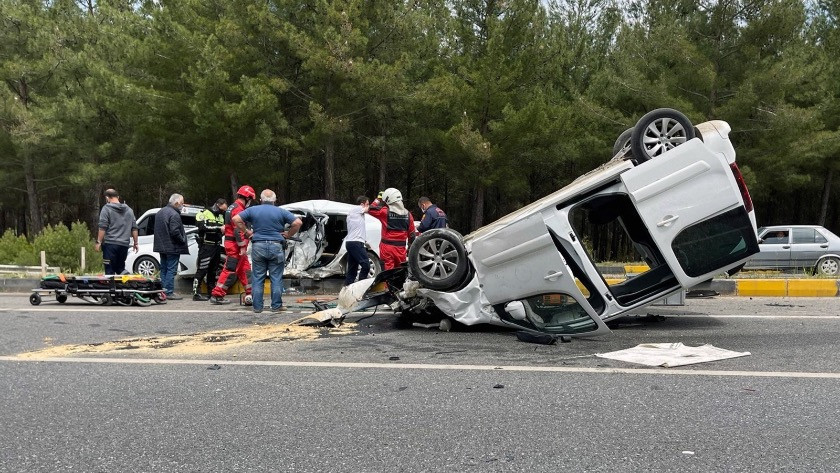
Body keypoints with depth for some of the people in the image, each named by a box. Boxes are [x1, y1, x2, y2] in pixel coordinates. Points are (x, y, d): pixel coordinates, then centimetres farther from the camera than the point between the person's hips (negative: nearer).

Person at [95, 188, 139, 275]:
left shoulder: (106, 209, -3)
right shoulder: (129, 210, 14)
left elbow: (102, 228, -10)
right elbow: (134, 228, 13)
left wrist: (99, 242, -7)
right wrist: (135, 243, 16)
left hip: (110, 244, -5)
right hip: (124, 244, 5)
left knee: (110, 271, -2)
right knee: (120, 267, 17)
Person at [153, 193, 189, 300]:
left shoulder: (160, 212, 14)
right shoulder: (174, 215, -18)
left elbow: (157, 229, 21)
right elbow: (175, 231, -25)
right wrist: (183, 240, -11)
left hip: (162, 246, 9)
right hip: (172, 247, -9)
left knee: (163, 269, 15)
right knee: (171, 270, -5)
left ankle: (163, 290, 19)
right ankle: (169, 292, -5)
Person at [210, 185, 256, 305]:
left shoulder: (233, 207, 17)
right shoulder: (238, 209, -16)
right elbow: (238, 230, -22)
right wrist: (242, 247, -21)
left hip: (232, 244, 11)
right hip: (235, 245, -11)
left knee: (245, 268, 14)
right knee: (230, 270, -7)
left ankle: (250, 294, 19)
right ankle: (217, 295, -3)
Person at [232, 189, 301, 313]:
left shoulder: (253, 210, 6)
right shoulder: (281, 211, 3)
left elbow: (236, 219, 0)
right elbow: (298, 223, -5)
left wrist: (246, 232, 7)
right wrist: (288, 234, 5)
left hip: (258, 247, 1)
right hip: (276, 247, -1)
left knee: (258, 278, 7)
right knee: (276, 278, 5)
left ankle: (257, 307, 9)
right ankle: (276, 306, 7)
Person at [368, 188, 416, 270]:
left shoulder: (385, 212, -9)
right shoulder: (408, 214, 4)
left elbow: (370, 209, 4)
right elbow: (411, 234, 7)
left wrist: (378, 200, 13)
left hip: (387, 247, -4)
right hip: (400, 248, 4)